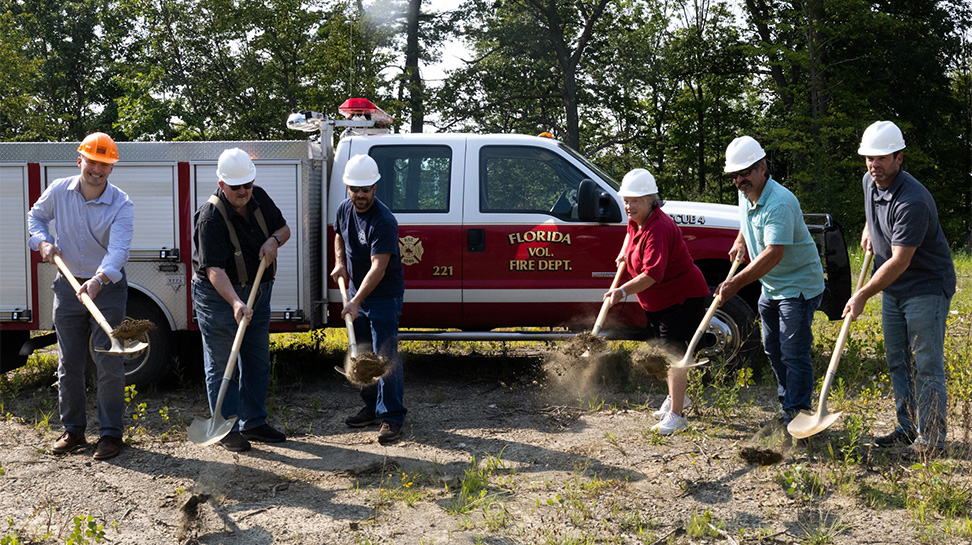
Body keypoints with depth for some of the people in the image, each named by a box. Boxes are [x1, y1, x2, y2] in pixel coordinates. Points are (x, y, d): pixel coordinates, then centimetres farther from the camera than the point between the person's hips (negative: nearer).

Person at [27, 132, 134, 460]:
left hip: (108, 288, -4)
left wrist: (98, 280, -46)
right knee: (69, 363, 10)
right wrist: (43, 242, -4)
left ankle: (110, 434, 6)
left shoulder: (121, 205, -16)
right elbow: (36, 215, 16)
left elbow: (118, 250, -29)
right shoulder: (59, 191, -5)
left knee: (109, 364, -3)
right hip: (68, 286, 4)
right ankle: (73, 431, 22)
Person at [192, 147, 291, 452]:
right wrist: (235, 303, -40)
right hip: (219, 295, -7)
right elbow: (214, 269, -28)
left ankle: (253, 423, 25)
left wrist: (274, 239, -11)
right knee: (221, 365, 0)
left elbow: (284, 228, 13)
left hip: (258, 292, 7)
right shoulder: (211, 216, -22)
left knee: (258, 362, 13)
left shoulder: (259, 199, 0)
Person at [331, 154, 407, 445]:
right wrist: (339, 263, 3)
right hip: (356, 291, 8)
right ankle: (372, 406, 29)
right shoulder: (344, 209, 0)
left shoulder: (384, 221, -25)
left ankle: (392, 416, 0)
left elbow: (378, 268, -30)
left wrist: (356, 302, -37)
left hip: (384, 296, -8)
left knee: (385, 355, -8)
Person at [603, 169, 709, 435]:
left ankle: (675, 415, -11)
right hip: (656, 302, 10)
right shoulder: (636, 220, 0)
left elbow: (653, 273, -42)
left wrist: (623, 291, -52)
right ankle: (676, 397, 41)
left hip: (683, 296, -10)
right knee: (663, 349, 21)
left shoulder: (658, 229, -30)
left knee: (673, 350, -14)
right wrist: (624, 252, 17)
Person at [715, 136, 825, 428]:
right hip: (771, 286, 10)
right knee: (773, 349, 16)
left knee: (794, 354, -9)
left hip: (799, 286, -9)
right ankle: (788, 405, 28)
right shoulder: (745, 195, 2)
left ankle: (796, 413, -1)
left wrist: (735, 284, -38)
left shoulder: (779, 203, -27)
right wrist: (740, 242, 8)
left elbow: (773, 254, -35)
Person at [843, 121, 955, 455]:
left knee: (927, 367, -5)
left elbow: (899, 262, -27)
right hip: (892, 290, 9)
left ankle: (931, 441, 2)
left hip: (927, 288, -9)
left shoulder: (913, 202, -27)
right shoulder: (870, 182, 0)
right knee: (897, 363, 13)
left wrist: (863, 295, -23)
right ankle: (908, 429, 23)